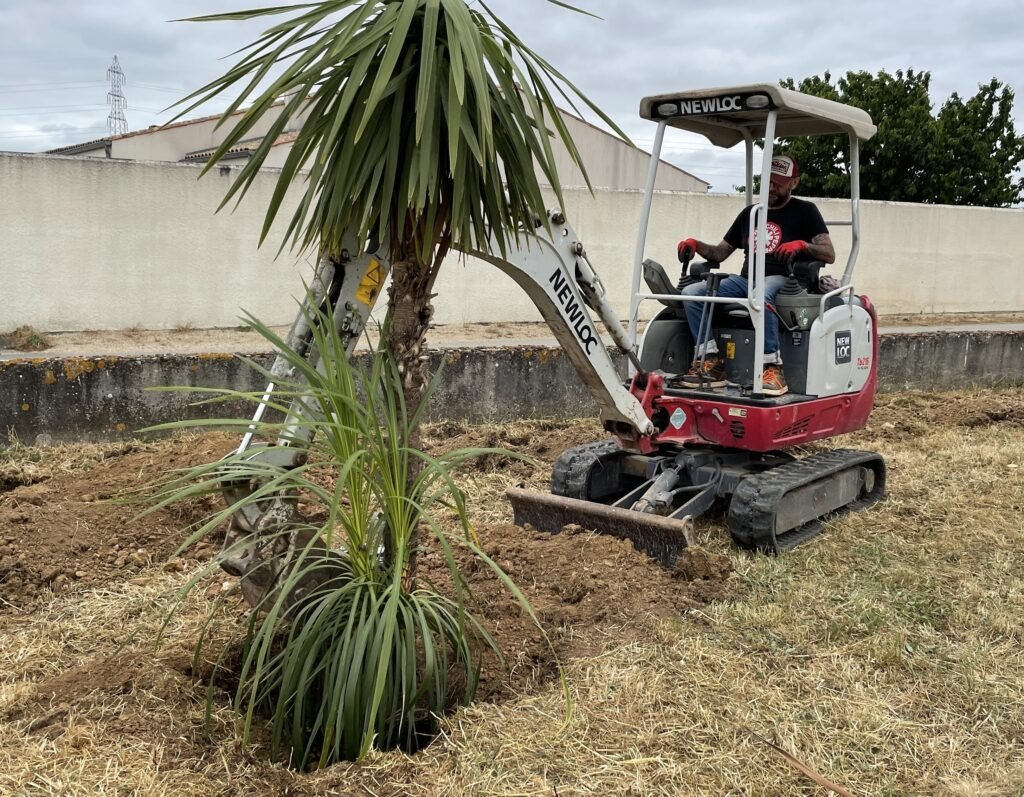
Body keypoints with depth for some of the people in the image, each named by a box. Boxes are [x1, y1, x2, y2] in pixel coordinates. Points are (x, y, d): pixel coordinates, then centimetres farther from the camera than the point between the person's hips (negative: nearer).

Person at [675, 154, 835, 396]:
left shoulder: (804, 211, 9)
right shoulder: (750, 213, 24)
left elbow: (829, 254, -3)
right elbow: (719, 253, 24)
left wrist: (802, 245, -22)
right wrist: (696, 245, 4)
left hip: (781, 280, -6)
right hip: (745, 280, 6)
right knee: (691, 292, -17)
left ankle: (772, 366, -39)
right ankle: (711, 360, -24)